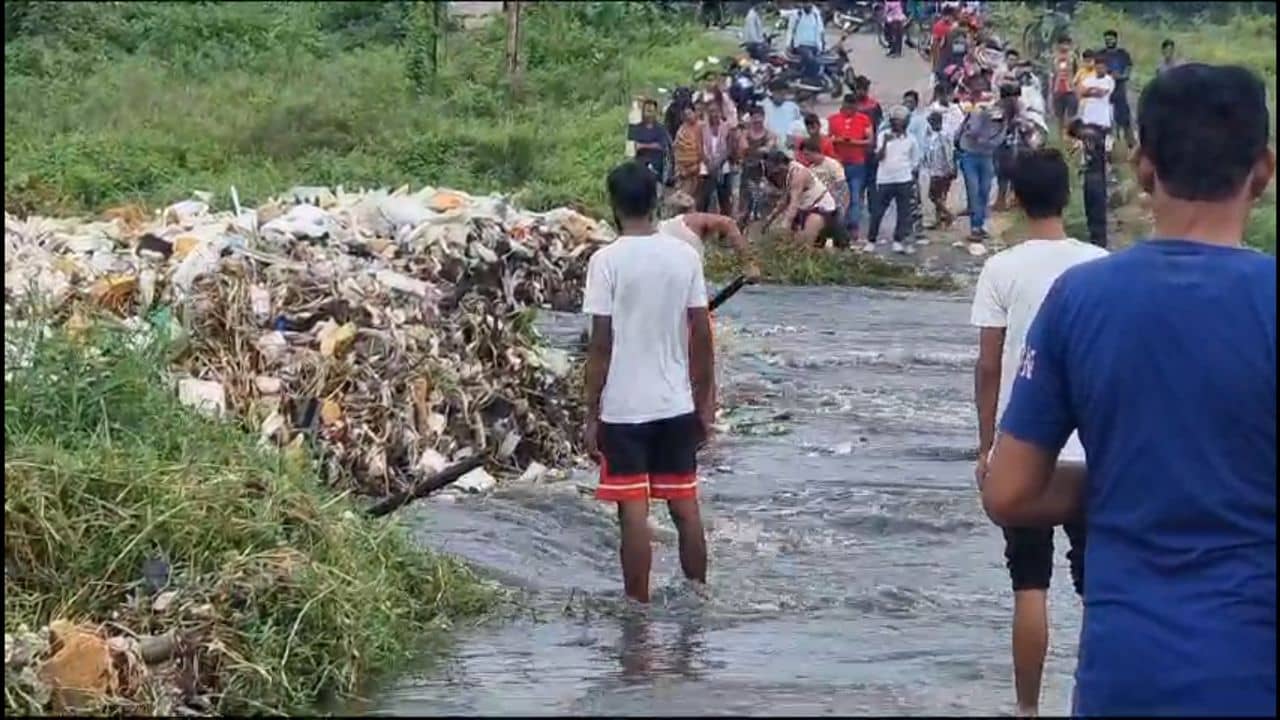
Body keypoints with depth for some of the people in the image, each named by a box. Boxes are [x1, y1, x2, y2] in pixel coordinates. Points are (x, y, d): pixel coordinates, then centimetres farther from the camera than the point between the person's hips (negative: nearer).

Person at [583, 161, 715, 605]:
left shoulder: (607, 260, -12)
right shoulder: (685, 255, 0)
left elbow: (601, 344, -13)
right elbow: (701, 335, 2)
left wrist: (591, 415, -6)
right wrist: (704, 403, 12)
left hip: (624, 408, -4)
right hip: (677, 404, 4)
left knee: (634, 512, 2)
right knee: (685, 506, 12)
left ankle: (639, 607, 7)